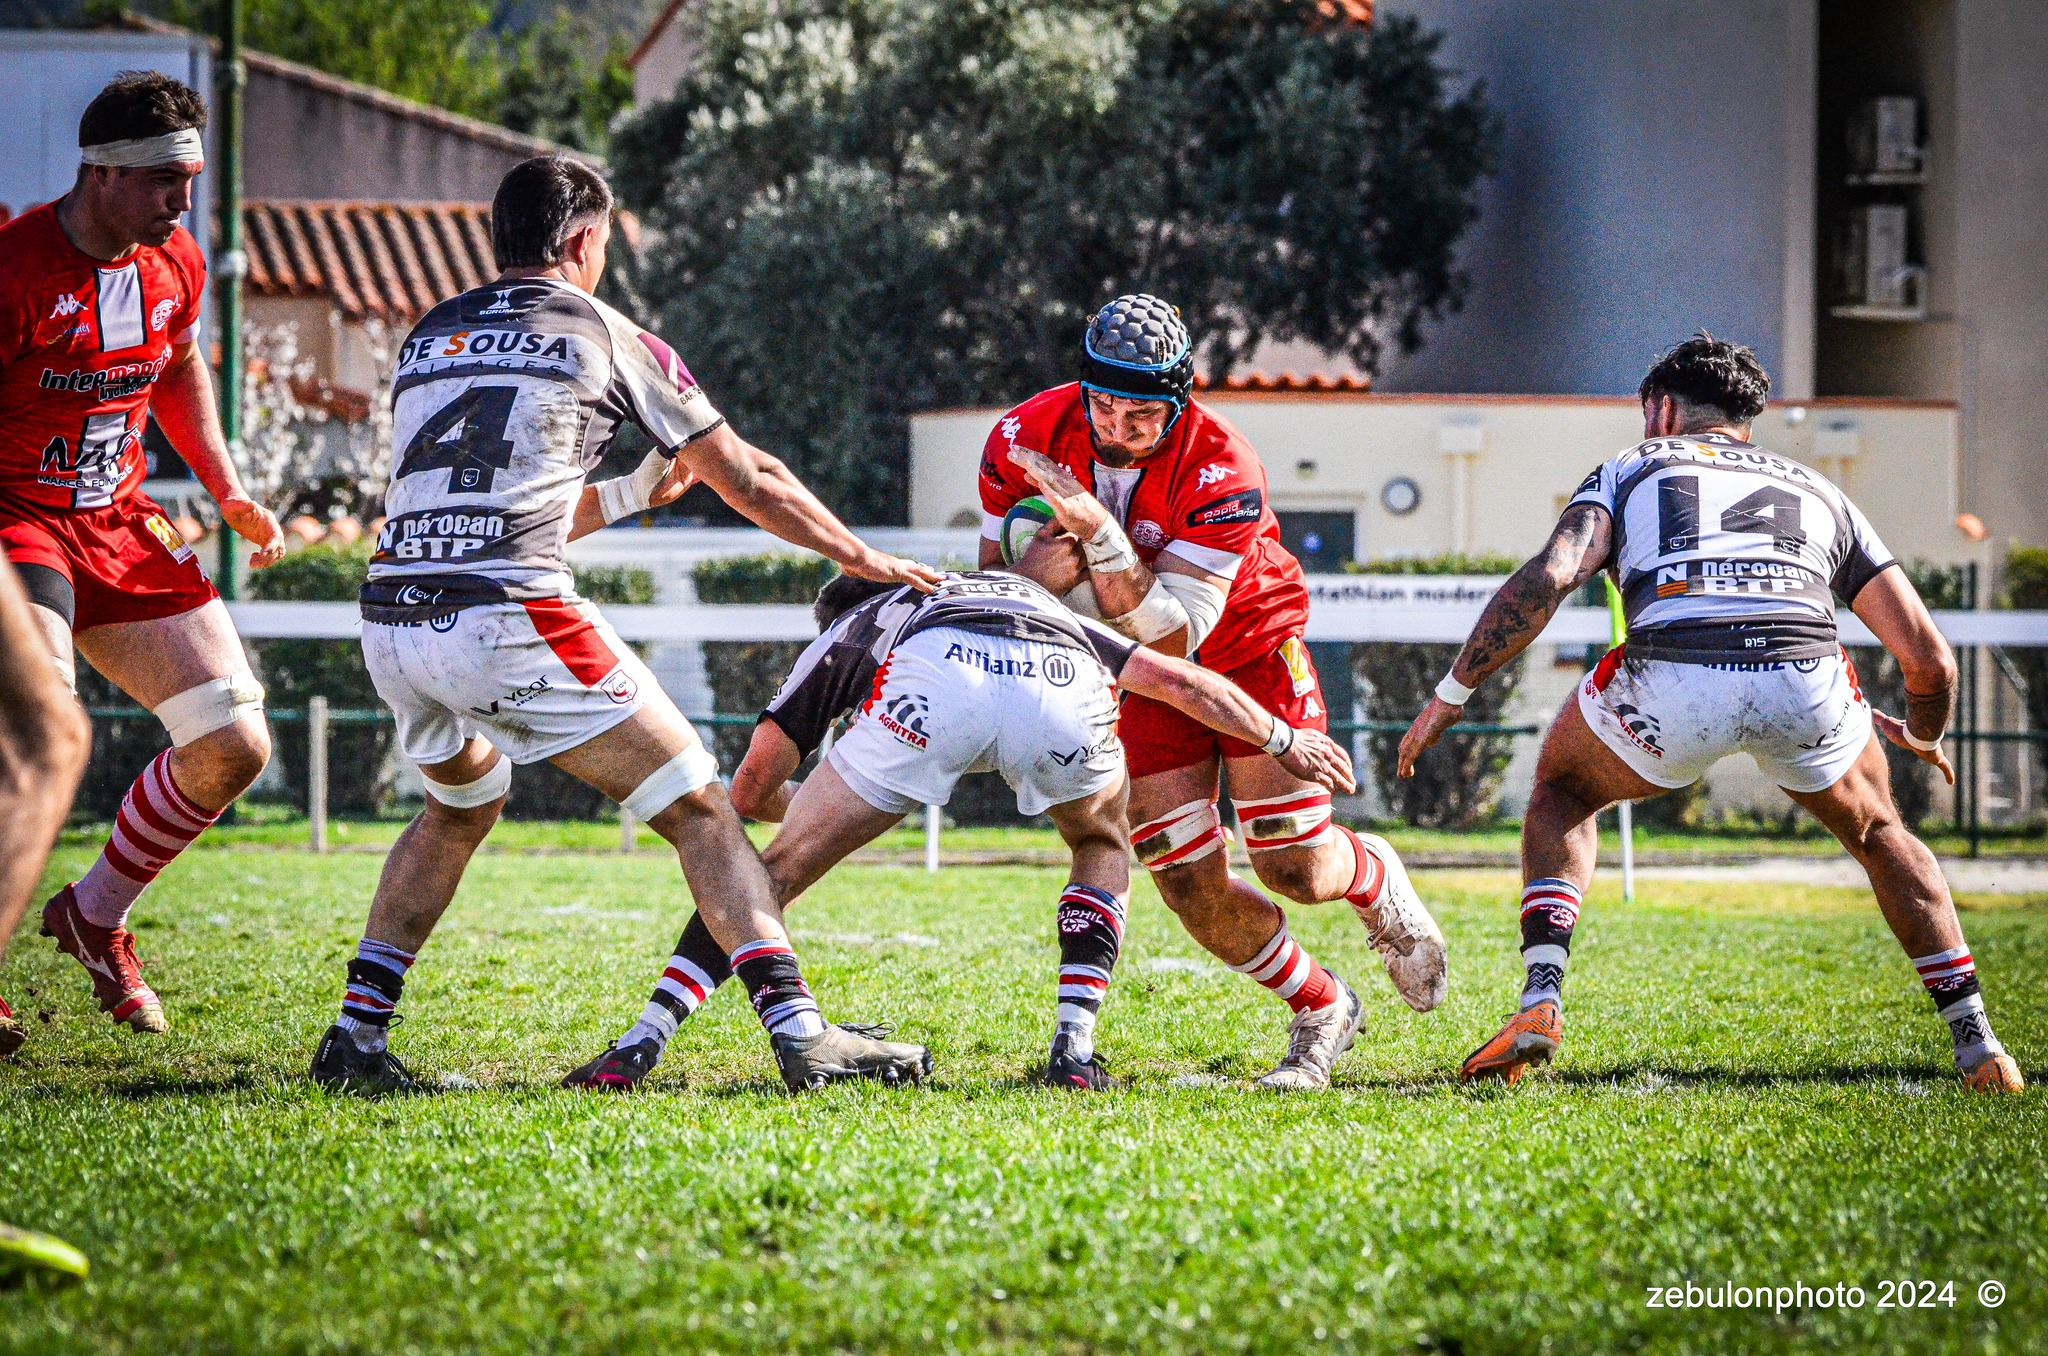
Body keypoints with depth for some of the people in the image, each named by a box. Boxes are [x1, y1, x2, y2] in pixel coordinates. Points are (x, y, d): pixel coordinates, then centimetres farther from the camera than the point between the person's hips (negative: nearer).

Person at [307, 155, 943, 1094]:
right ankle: (801, 1035, -8)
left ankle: (354, 1035, 25)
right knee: (697, 807, 3)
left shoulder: (428, 337, 23)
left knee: (459, 807, 33)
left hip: (392, 621, 6)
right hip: (509, 620, -6)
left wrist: (633, 493, 39)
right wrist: (860, 557, 32)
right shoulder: (603, 336, 10)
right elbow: (748, 480, 18)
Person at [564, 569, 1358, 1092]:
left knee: (776, 872, 13)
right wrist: (1284, 742, 55)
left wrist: (812, 807, 56)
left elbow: (750, 789, 33)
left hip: (933, 686, -2)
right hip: (1063, 687, 2)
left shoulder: (847, 631, 40)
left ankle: (641, 1044, 1)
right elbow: (1180, 682, 41)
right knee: (1103, 847, 34)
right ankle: (1075, 1049, 20)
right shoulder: (1040, 604, 48)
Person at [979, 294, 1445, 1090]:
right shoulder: (1028, 440, -19)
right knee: (1194, 889, -7)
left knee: (1296, 870, -8)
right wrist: (1033, 572, -32)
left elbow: (1173, 637, -33)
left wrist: (1097, 531, -45)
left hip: (1250, 650, -3)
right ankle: (1320, 1011, 18)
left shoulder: (1221, 473, -30)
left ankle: (1376, 881, 30)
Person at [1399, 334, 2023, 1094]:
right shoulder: (1818, 493, 34)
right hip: (1805, 682, 2)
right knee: (1877, 833, 33)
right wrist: (1922, 735, 51)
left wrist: (1451, 695, 12)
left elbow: (1549, 579, 8)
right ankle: (1977, 1048, 24)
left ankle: (1541, 1001, 11)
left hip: (1674, 682, -2)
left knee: (1563, 792, 30)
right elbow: (1929, 659, 30)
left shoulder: (1632, 468, 29)